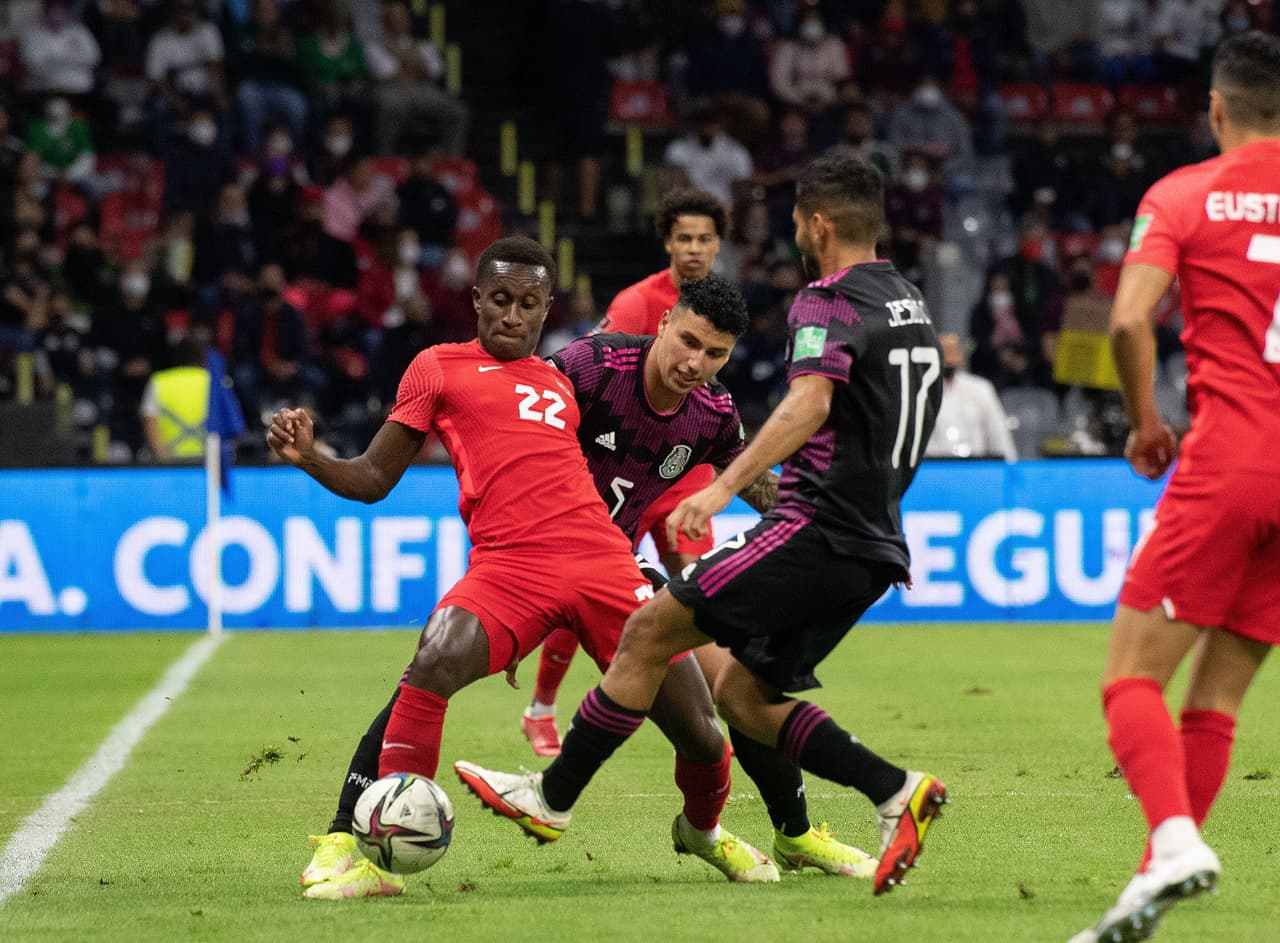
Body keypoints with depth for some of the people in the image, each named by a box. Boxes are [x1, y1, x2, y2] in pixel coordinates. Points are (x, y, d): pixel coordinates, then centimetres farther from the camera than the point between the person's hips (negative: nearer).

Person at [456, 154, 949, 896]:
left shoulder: (831, 304, -11)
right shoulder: (912, 305, 17)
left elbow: (811, 402, -29)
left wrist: (726, 485, -39)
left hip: (818, 530, -9)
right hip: (873, 546, 9)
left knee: (651, 630, -5)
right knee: (741, 694, 12)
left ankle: (553, 798, -2)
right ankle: (897, 791, 0)